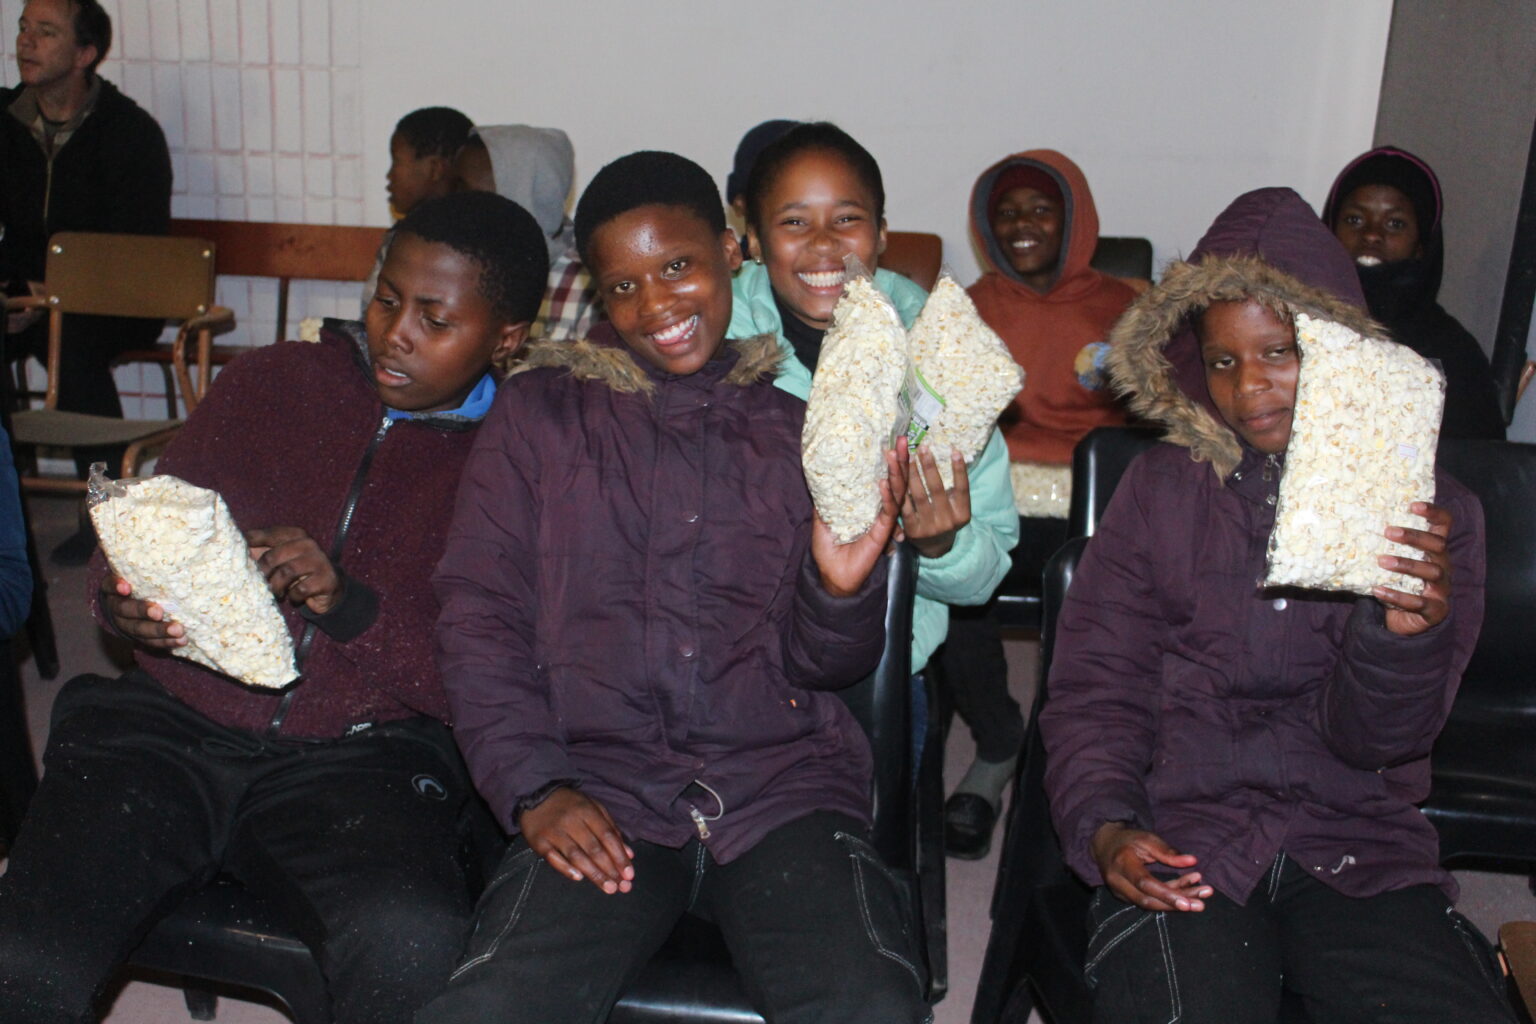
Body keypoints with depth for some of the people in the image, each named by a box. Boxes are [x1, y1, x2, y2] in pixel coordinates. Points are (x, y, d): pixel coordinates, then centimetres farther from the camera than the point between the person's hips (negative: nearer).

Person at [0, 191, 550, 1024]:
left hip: (363, 759, -2)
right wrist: (123, 603, -6)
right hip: (170, 728, 3)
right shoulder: (270, 382, 13)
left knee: (415, 950, -32)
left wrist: (350, 606, -17)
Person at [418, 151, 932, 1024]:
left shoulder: (809, 421, 12)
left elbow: (821, 667, 12)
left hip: (781, 786, 1)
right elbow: (479, 615, 8)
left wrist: (842, 589, -11)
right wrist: (535, 787, -6)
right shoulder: (540, 414, 13)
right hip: (600, 793, 0)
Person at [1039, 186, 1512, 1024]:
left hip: (1360, 846, 1)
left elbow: (1369, 737, -1)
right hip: (1180, 839, -1)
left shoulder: (1429, 509, 7)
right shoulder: (1159, 490, 7)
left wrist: (1404, 632, -23)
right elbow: (1093, 687, 5)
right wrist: (1105, 825, -13)